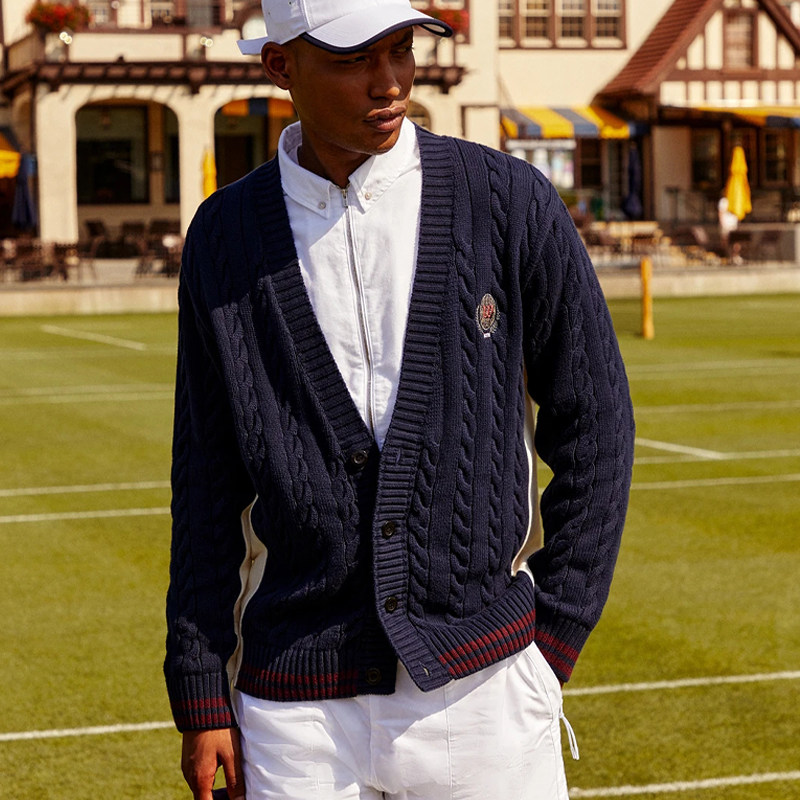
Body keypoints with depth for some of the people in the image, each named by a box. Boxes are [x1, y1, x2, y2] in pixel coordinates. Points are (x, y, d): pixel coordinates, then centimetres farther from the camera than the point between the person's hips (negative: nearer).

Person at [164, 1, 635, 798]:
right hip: (299, 707, 1)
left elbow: (594, 425, 3)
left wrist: (553, 641, 0)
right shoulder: (224, 237, 3)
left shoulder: (508, 200, -3)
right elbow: (208, 477, 7)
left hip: (482, 683, -1)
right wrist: (201, 700, 4)